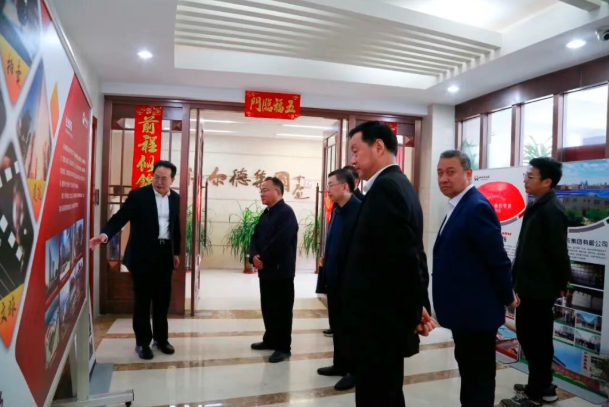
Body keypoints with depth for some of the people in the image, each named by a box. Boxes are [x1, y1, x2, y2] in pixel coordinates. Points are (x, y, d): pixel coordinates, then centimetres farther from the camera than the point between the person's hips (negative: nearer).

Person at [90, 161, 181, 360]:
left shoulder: (175, 198, 6)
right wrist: (105, 234, -36)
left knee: (163, 299, 12)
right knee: (143, 300, 5)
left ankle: (161, 338, 27)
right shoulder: (138, 195, -9)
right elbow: (121, 217, -18)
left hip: (165, 254, 4)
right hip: (143, 254, -4)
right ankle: (142, 342, 19)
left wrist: (176, 252, 15)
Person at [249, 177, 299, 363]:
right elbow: (256, 237, 11)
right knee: (267, 307, 17)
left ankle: (283, 347, 10)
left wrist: (262, 257, -15)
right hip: (266, 269, 9)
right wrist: (254, 256, -7)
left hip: (281, 271, -9)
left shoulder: (286, 213, -14)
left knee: (282, 309, 0)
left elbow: (280, 241, -23)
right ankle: (270, 340, 31)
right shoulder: (266, 214, 15)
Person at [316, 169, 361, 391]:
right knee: (337, 324, 18)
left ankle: (354, 370, 24)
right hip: (334, 277, 8)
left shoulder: (359, 210, -17)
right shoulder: (337, 210, 10)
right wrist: (327, 259, 7)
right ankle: (340, 364, 33)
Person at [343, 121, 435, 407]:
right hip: (386, 317, 10)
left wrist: (414, 312, -11)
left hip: (377, 321, -10)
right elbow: (410, 254, 12)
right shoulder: (399, 184, 12)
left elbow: (405, 257, -23)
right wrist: (417, 306, 12)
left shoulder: (385, 187, -18)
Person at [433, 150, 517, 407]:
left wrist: (507, 298, -8)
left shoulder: (476, 207, -21)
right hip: (465, 308, 10)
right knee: (468, 368, 22)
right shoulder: (459, 206, 11)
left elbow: (498, 259, -20)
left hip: (477, 310, -10)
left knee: (478, 373, 5)